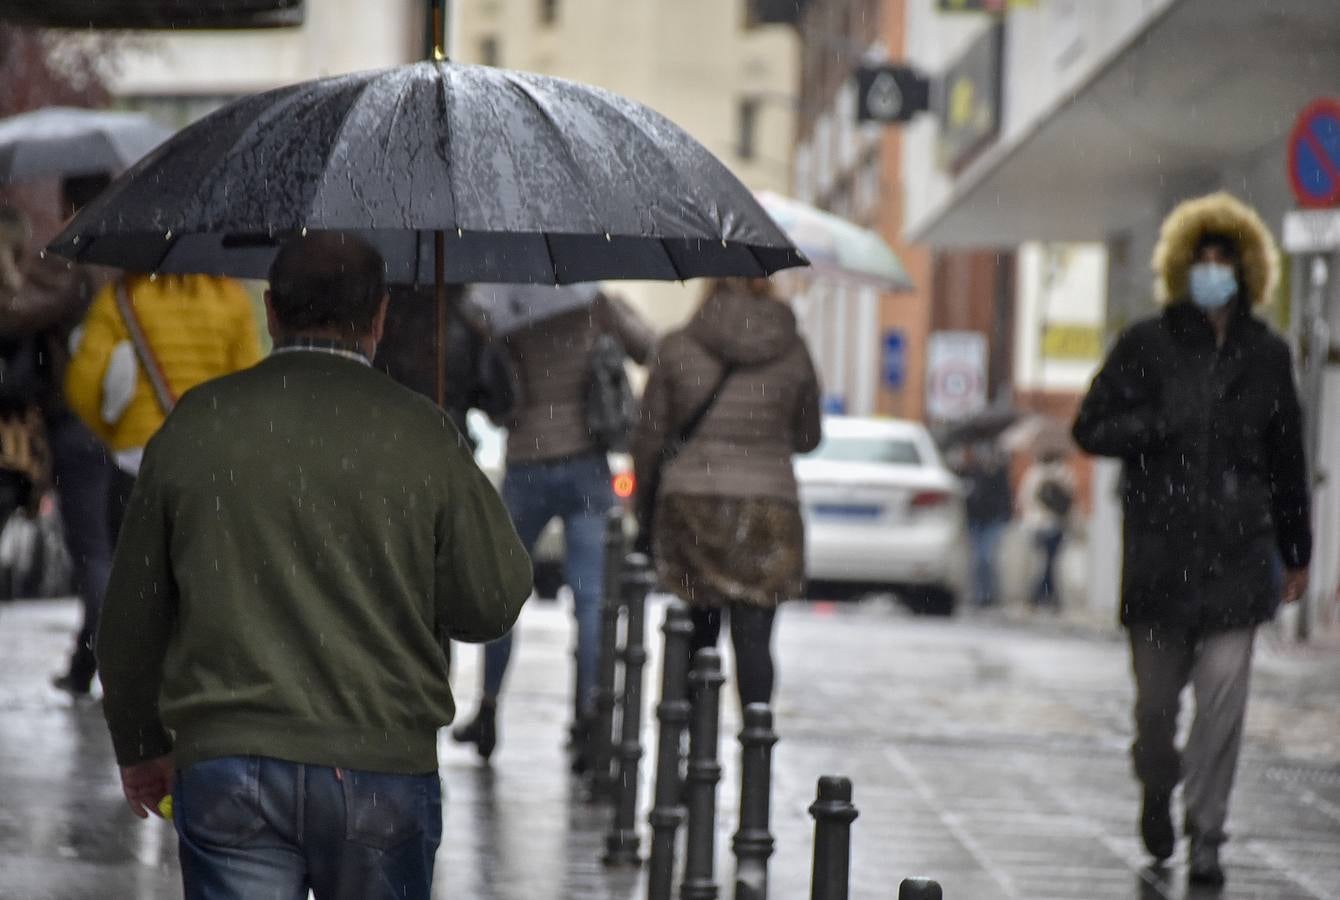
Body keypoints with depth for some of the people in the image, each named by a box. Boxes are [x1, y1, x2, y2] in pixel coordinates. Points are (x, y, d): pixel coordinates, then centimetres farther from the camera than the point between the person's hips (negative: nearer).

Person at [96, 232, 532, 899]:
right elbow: (492, 604, 0)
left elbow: (132, 616, 9)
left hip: (223, 767, 1)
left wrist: (140, 747, 23)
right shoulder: (422, 436, -3)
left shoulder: (193, 426, 3)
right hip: (382, 767, 0)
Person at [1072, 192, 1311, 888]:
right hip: (1159, 547, -1)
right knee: (1156, 693, 5)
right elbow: (1092, 428, 3)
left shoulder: (1266, 355, 11)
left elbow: (1286, 461, 17)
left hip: (1237, 550, 1)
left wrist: (1295, 553, 19)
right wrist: (1165, 424, -13)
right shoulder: (1146, 346, 4)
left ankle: (1205, 836, -3)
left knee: (1224, 691, -10)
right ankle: (1157, 788, 35)